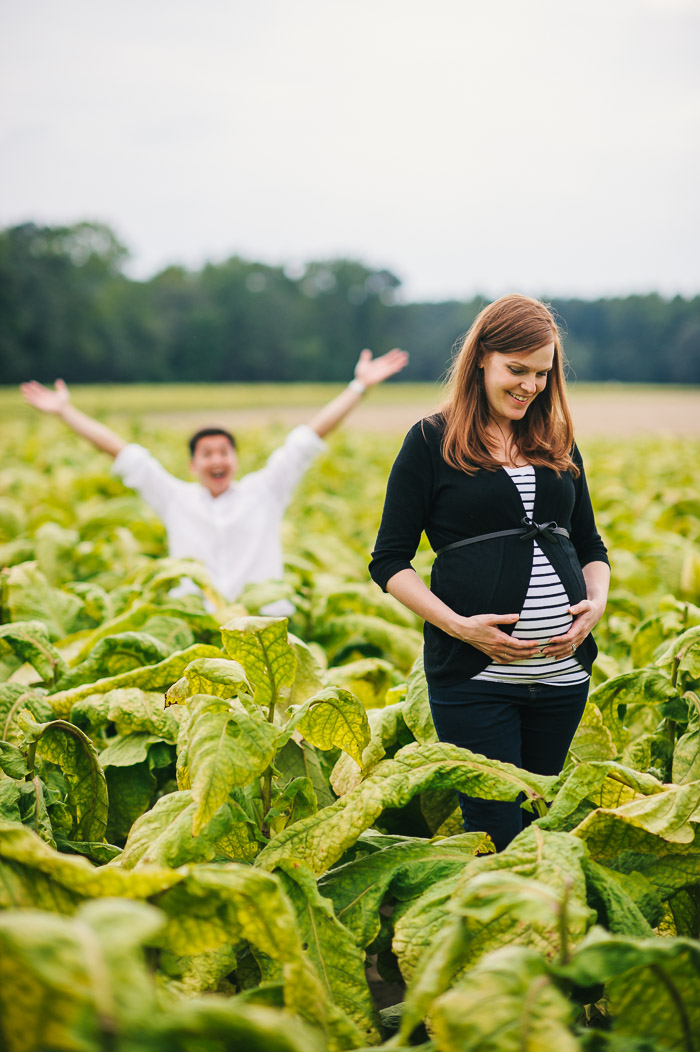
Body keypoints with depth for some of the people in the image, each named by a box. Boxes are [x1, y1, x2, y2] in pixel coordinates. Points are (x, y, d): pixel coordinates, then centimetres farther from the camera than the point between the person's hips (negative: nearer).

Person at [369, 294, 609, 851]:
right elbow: (389, 561, -1)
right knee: (497, 833, -4)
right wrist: (459, 624, -14)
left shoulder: (558, 441, 13)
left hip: (564, 670, 5)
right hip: (475, 674, -4)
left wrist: (597, 602, -1)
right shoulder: (433, 441, -1)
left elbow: (591, 546, 21)